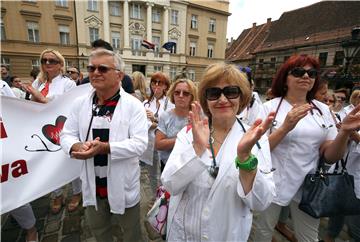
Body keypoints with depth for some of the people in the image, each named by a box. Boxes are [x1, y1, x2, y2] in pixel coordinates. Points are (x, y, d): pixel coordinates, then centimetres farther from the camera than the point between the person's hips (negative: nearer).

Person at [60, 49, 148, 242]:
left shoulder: (133, 105, -15)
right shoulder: (80, 103, -1)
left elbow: (140, 143, -21)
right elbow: (66, 135, 3)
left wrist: (105, 148, -32)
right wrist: (77, 146, -20)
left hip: (123, 184, -4)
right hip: (92, 184, 5)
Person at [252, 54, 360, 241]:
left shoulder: (323, 110, 2)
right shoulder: (270, 107, -10)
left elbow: (331, 156, -1)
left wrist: (345, 132, -18)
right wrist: (285, 127, -27)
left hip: (308, 185, 4)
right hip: (272, 184, -3)